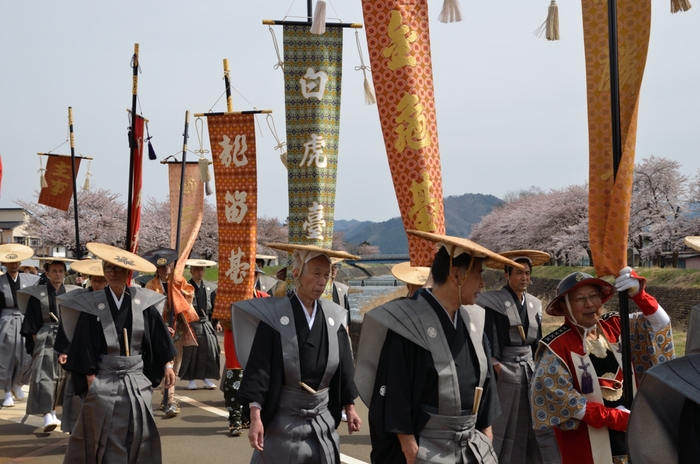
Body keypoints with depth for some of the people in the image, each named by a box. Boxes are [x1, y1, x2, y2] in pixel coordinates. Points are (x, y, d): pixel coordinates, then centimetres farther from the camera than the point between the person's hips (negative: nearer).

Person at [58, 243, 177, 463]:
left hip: (137, 380, 2)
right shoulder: (92, 305, -5)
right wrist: (90, 379, -10)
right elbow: (85, 347, -6)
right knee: (106, 436, 2)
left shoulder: (143, 302, 0)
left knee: (139, 435, 7)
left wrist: (167, 364, 6)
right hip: (105, 381, -2)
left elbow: (158, 337, 7)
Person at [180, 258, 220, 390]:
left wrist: (217, 322, 4)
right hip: (191, 324, -3)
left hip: (207, 323, 3)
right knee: (190, 352, 2)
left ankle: (207, 378, 11)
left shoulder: (211, 287, 8)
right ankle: (191, 379, 12)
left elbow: (215, 306, 11)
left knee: (210, 351, -1)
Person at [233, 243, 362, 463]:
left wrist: (349, 408, 11)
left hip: (323, 420, 4)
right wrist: (255, 418, -20)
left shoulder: (333, 316, 2)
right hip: (283, 420, -4)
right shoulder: (274, 316, -11)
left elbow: (344, 367, 10)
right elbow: (258, 370, -14)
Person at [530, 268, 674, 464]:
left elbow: (659, 324, -2)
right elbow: (562, 399, -17)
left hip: (630, 434, 5)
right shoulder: (557, 347, -14)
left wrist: (639, 293, -21)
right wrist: (618, 418, -18)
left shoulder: (615, 327, 1)